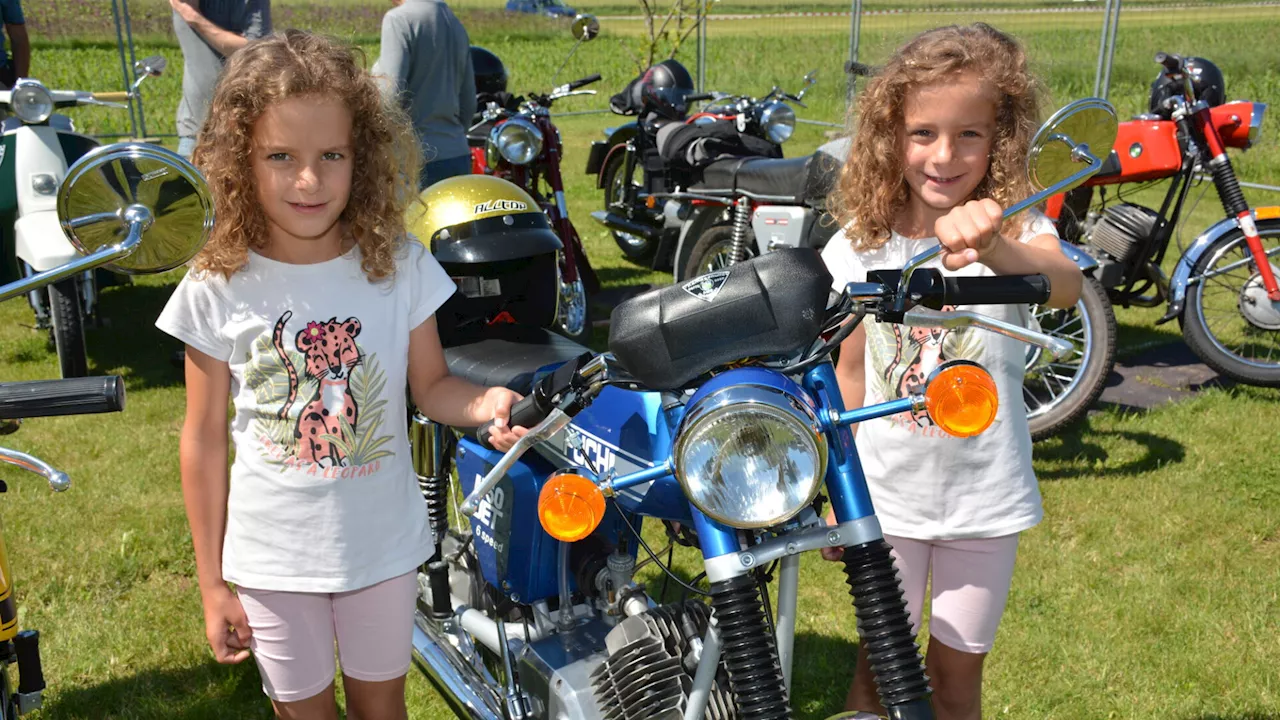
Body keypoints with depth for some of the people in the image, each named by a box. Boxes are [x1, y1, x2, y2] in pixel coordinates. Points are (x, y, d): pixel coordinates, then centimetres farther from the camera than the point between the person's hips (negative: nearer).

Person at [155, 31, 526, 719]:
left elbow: (431, 385, -1)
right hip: (272, 558, 0)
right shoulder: (217, 290, -13)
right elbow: (204, 441, -5)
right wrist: (212, 584, -1)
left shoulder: (399, 266, -12)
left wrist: (487, 402, -25)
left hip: (383, 547, 1)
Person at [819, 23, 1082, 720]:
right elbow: (851, 370, 2)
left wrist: (991, 248, -59)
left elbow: (1064, 285, -37)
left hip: (984, 500, -1)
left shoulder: (1014, 228, -14)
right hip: (885, 495, 1)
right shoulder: (862, 245, -6)